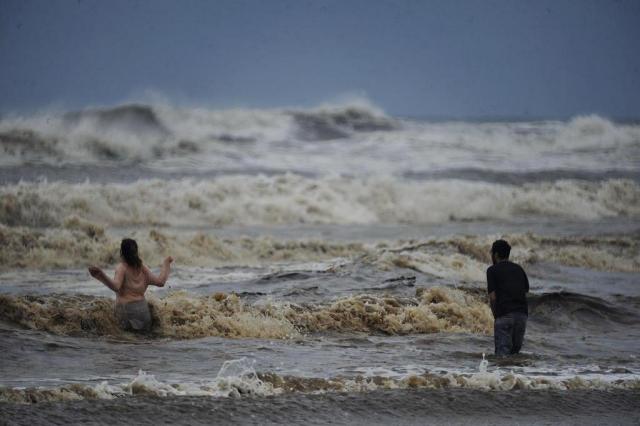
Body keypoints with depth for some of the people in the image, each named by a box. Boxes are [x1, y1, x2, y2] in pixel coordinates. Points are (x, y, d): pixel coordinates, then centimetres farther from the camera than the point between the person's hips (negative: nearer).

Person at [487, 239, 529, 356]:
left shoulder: (492, 270, 3)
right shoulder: (518, 269, 19)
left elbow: (493, 297, -4)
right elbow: (526, 292, 17)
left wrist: (495, 315, 8)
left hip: (504, 315, -5)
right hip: (522, 314, 5)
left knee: (502, 354, -4)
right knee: (515, 352, 14)